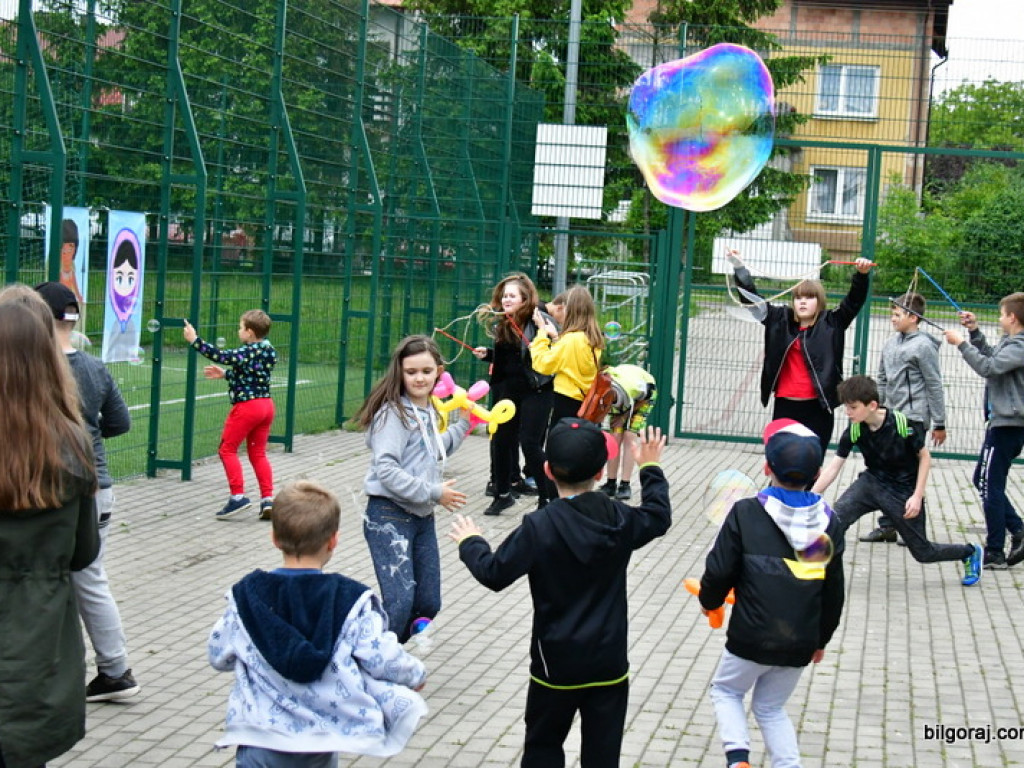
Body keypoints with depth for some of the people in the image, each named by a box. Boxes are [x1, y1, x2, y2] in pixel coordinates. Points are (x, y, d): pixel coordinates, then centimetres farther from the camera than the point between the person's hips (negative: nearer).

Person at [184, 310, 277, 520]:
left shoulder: (248, 352, -16)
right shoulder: (269, 351, 9)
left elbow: (221, 356, -24)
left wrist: (195, 340, -18)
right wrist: (225, 374, 22)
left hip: (247, 406, -8)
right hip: (266, 404, 8)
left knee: (227, 449, 3)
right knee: (258, 453, 13)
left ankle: (238, 495, -3)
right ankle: (267, 498, 7)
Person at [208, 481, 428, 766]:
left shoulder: (245, 595, -5)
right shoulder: (352, 600, -11)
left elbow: (218, 656, 7)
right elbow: (383, 659, -9)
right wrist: (416, 675, 12)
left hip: (260, 735, 0)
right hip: (321, 742, 0)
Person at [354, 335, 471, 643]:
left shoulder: (429, 411, 12)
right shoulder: (393, 413, -14)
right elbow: (386, 469, -24)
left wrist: (462, 426, 24)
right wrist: (433, 493, -22)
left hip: (423, 517, 9)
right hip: (388, 517, -8)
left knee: (428, 605, 10)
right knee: (400, 603, -19)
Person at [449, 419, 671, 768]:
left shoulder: (539, 527, -17)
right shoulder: (620, 519, -4)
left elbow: (494, 574, -11)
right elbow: (658, 517, 18)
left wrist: (471, 544, 8)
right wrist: (650, 469, 31)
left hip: (556, 664, -3)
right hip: (609, 662, 3)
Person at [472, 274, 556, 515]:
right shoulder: (501, 323, 7)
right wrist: (486, 354, 3)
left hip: (535, 390, -7)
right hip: (508, 389, 7)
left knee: (530, 443, -9)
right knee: (501, 439, 10)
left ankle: (547, 496, 3)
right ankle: (502, 493, 26)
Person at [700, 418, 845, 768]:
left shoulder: (746, 513, -14)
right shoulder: (828, 522, -1)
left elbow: (719, 571, -10)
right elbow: (834, 592, 8)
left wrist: (709, 601, 12)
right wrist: (821, 638, 22)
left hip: (752, 637, -3)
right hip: (801, 643, 3)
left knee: (726, 690, 22)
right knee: (771, 707, 23)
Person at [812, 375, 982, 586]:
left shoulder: (902, 424, -24)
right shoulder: (853, 431, -14)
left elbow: (925, 457, -11)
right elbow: (834, 467, -11)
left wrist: (917, 496, -16)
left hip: (903, 492, -3)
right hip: (872, 482, 3)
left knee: (923, 552, 7)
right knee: (836, 517, -25)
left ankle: (970, 553, 35)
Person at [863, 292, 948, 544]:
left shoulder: (923, 346, -10)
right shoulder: (892, 343, 10)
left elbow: (934, 386, -9)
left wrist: (939, 424, -9)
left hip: (913, 418, -7)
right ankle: (887, 525, 18)